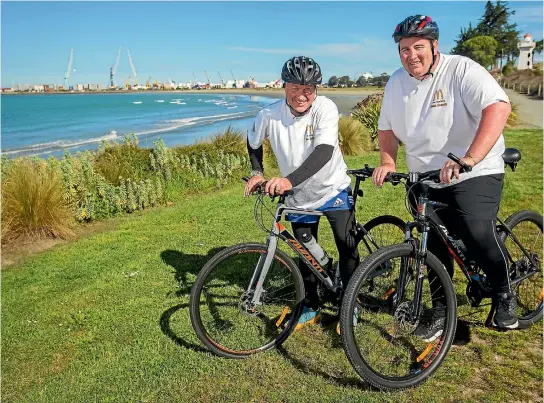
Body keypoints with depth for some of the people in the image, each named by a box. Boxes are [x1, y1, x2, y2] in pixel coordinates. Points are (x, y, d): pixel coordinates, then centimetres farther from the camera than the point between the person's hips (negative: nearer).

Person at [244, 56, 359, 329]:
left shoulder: (325, 108, -22)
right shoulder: (269, 115, -15)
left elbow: (324, 151, -36)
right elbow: (253, 142, 7)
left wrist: (290, 180, -47)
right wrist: (256, 172, -5)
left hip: (333, 189, -2)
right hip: (299, 197, 3)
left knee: (347, 246, -4)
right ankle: (311, 307, 32)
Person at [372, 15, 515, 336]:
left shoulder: (462, 71, -13)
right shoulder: (396, 83, 4)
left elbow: (498, 107, -27)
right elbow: (387, 128, 13)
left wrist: (468, 159, -38)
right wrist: (388, 163, -4)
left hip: (475, 175, -5)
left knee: (478, 233, -21)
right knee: (435, 247, 8)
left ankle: (505, 294, 9)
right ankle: (442, 311, 26)